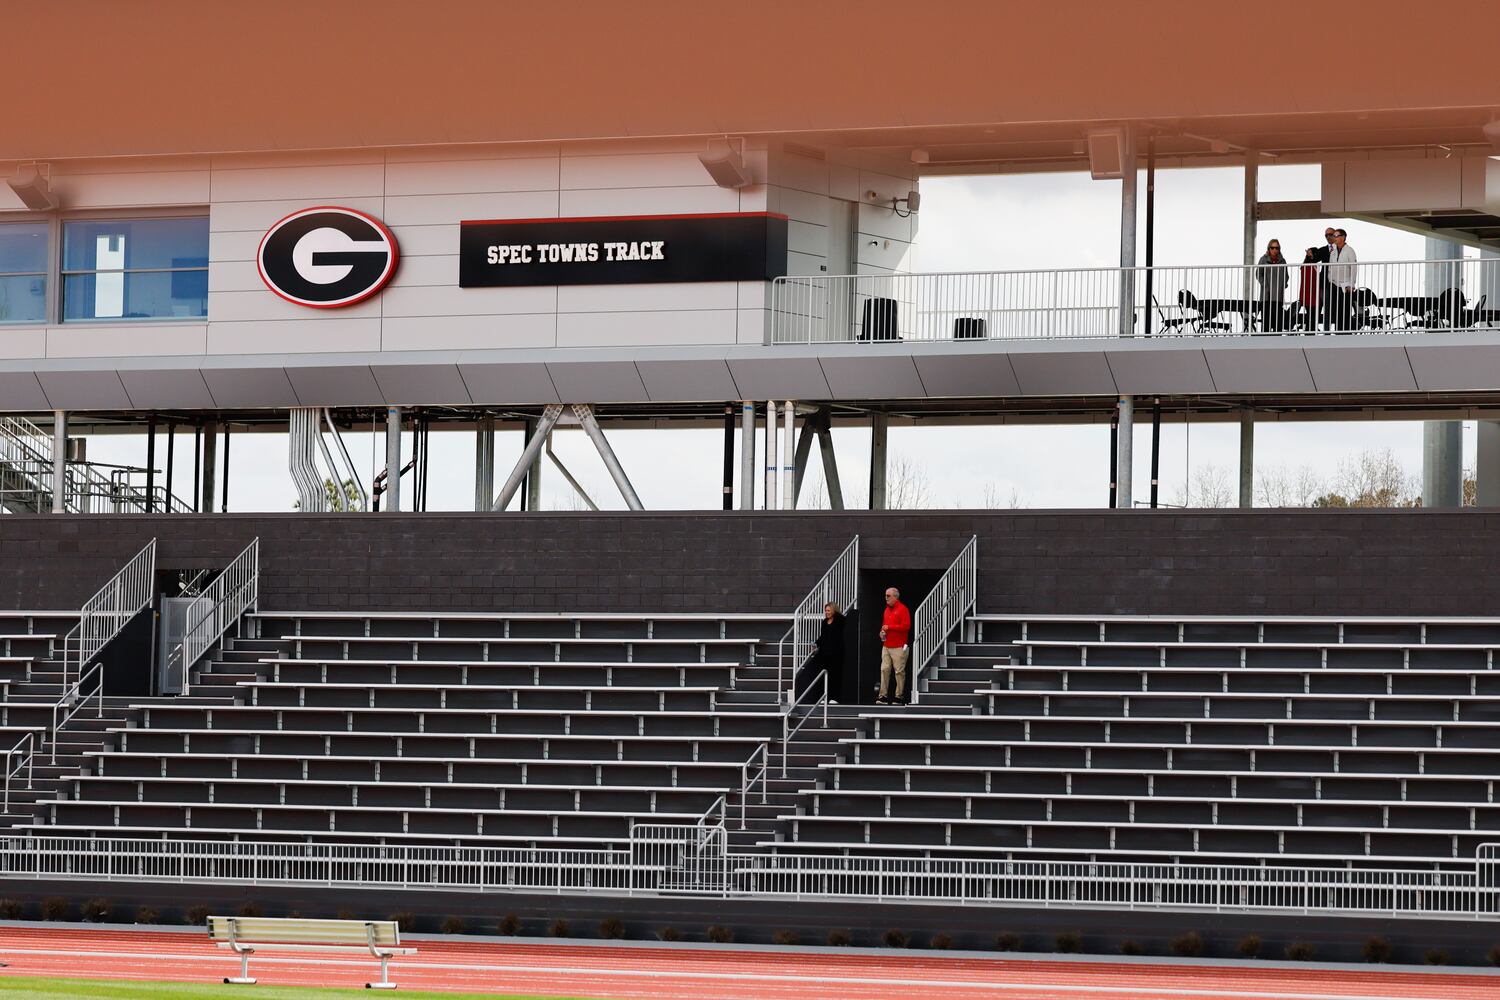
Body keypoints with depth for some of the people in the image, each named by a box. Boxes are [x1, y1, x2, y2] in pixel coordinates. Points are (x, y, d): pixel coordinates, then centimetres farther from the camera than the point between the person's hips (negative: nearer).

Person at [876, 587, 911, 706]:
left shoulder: (902, 609, -8)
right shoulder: (887, 609, 16)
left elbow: (906, 626, -16)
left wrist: (889, 627, -15)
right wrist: (882, 631, 8)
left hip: (899, 647, -7)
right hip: (886, 646, 7)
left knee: (899, 671, -3)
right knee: (884, 669, 1)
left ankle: (899, 696, 2)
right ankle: (883, 696, 2)